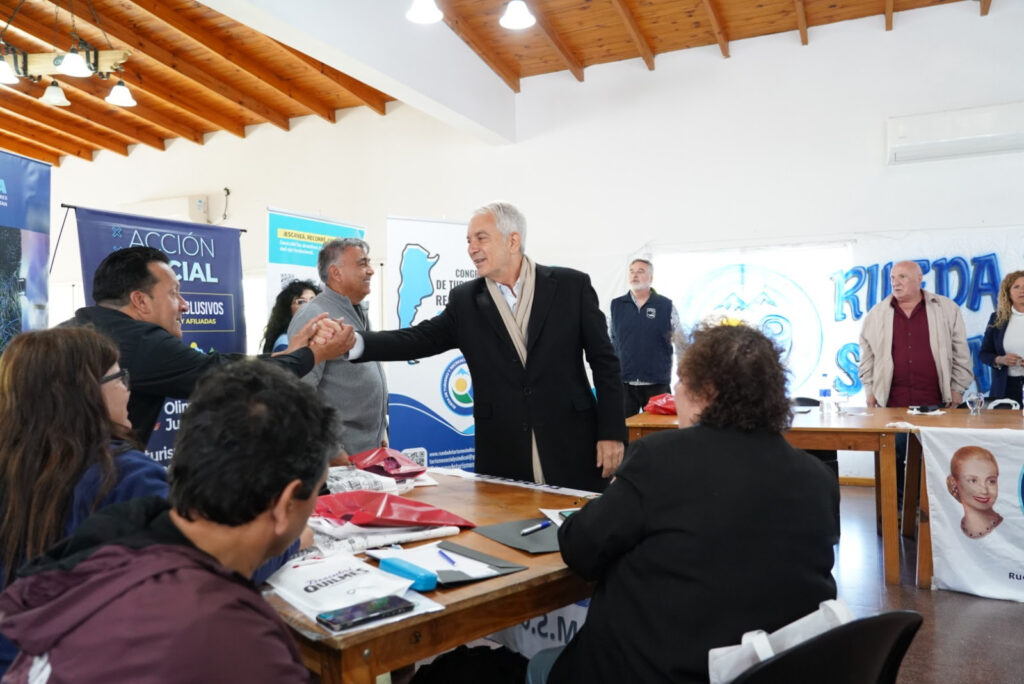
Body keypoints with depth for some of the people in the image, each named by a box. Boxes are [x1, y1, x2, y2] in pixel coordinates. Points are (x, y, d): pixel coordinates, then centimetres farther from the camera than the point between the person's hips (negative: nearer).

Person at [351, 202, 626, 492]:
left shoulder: (571, 286, -1)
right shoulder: (465, 301, 6)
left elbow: (604, 361, 0)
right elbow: (420, 338, -3)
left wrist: (612, 432, -5)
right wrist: (355, 342, -18)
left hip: (572, 451, -1)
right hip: (501, 459, 2)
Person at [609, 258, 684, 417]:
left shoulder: (666, 305, 0)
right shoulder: (616, 305, 5)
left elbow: (681, 344, 3)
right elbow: (610, 342, 12)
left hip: (657, 383, -1)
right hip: (623, 382, 1)